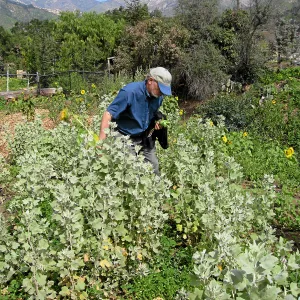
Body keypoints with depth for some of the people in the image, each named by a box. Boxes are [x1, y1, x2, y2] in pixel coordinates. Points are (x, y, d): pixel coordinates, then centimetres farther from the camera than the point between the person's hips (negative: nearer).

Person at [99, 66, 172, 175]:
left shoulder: (158, 96, -4)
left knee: (154, 166, 9)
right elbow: (108, 114, -26)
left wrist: (157, 122, -6)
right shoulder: (129, 92, -25)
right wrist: (101, 141, -34)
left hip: (145, 137, 6)